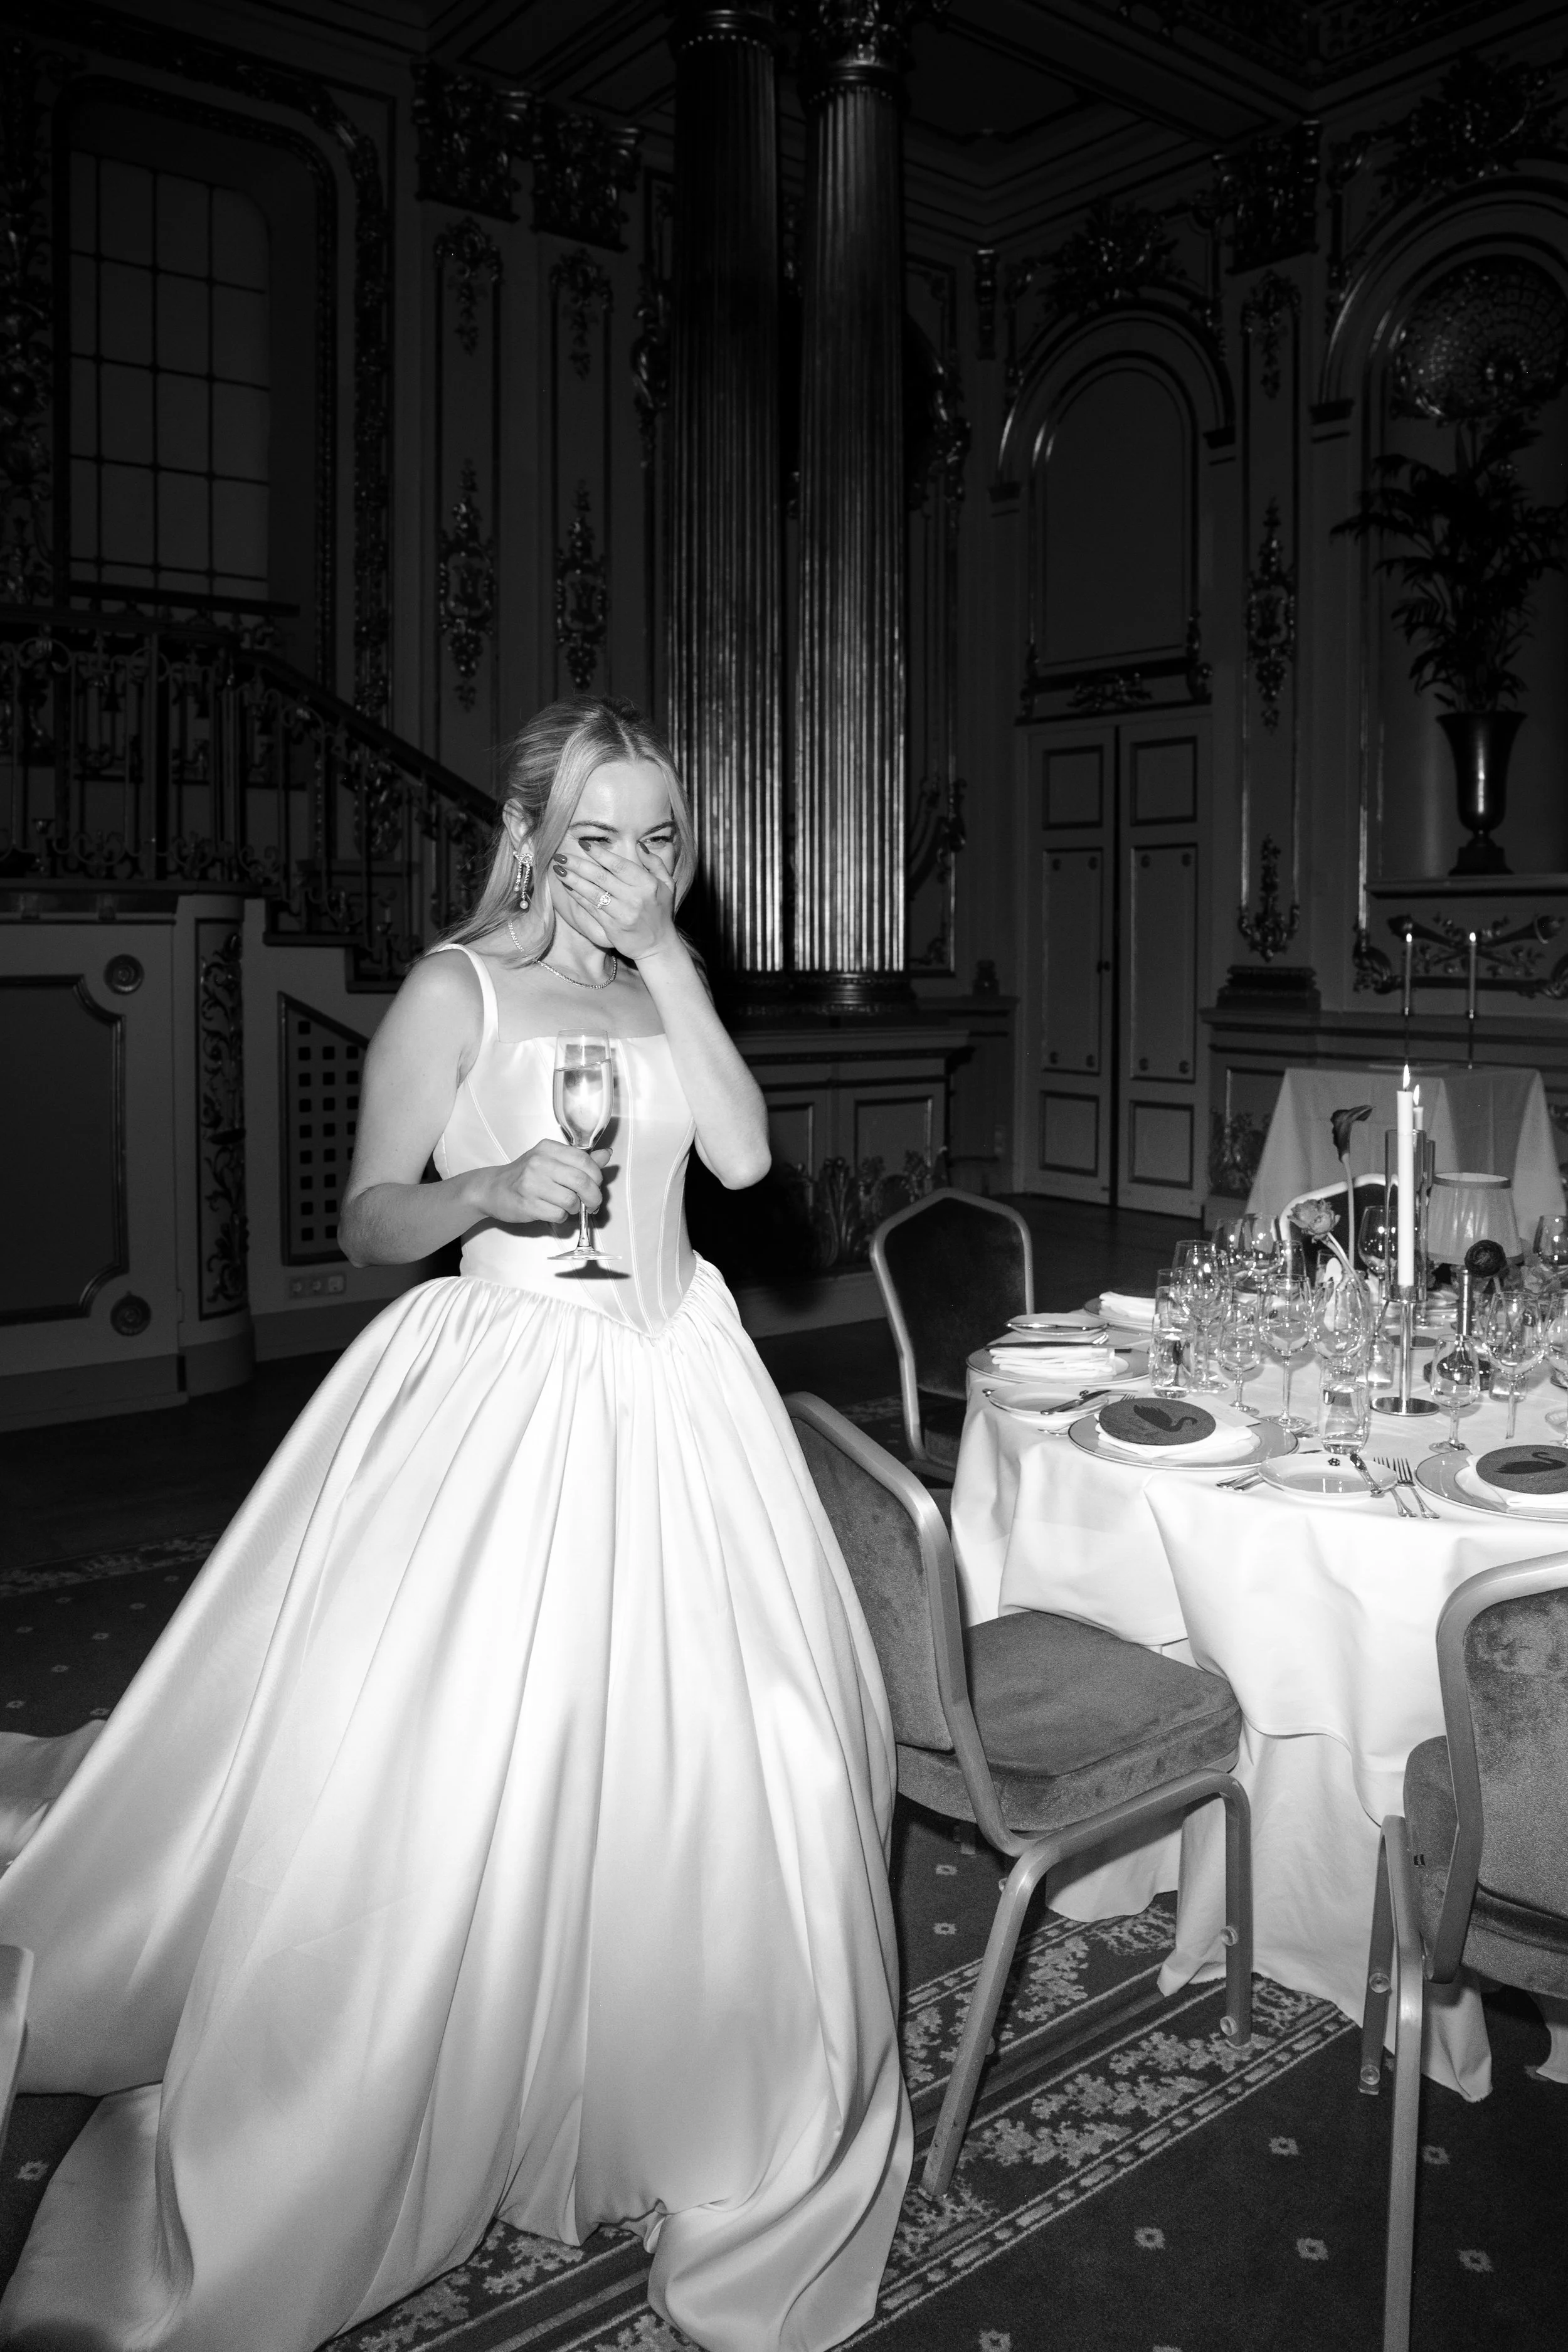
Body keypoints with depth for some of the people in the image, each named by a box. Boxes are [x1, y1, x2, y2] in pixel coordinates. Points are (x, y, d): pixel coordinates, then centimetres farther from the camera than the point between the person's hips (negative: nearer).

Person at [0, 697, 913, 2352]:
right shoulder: (457, 989, -5)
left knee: (702, 1759, 8)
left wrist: (667, 957, -5)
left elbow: (742, 1152, -4)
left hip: (671, 1391, 5)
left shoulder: (663, 991, 11)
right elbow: (368, 1222, -4)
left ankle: (688, 2117, 33)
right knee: (453, 1784, 0)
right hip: (501, 1392, -5)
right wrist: (490, 1190, -24)